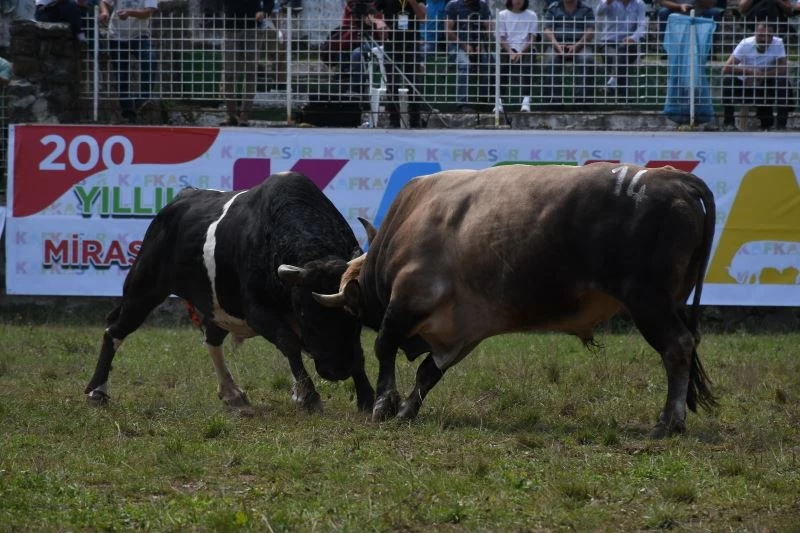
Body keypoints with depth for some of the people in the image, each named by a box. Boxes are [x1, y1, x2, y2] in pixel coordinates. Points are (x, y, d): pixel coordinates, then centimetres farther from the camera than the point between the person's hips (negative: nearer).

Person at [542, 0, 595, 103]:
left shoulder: (586, 10, 11)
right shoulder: (553, 9, 13)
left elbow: (590, 32, 0)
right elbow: (547, 30, 4)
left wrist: (576, 46, -17)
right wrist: (557, 46, -15)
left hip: (579, 46, 0)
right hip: (557, 45, 0)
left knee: (587, 59, -33)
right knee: (551, 60, -33)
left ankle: (580, 96, -32)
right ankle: (552, 98, -32)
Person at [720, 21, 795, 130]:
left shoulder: (777, 44, -17)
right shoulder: (746, 44, -20)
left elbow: (783, 70, -22)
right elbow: (726, 69, -27)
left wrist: (761, 75, -32)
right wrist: (749, 71, -39)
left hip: (765, 86, 1)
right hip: (744, 86, -1)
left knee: (783, 82, -27)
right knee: (728, 80, -29)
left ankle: (781, 124, -15)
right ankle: (728, 121, -13)